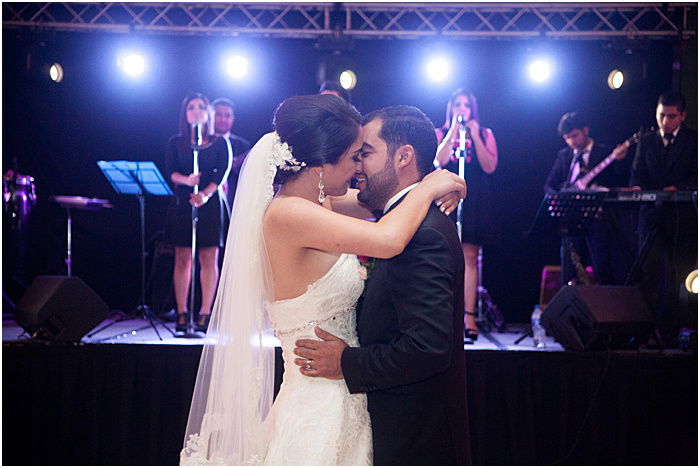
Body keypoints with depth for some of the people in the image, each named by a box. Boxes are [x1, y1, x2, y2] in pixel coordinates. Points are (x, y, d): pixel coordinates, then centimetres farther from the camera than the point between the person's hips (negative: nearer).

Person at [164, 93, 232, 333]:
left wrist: (206, 193, -22)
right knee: (182, 258, 0)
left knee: (209, 257, -3)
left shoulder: (219, 143, 7)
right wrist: (186, 180, -24)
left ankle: (205, 313, 2)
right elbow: (170, 172, -2)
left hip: (210, 203, -1)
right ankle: (181, 313, 5)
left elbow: (222, 173, -5)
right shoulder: (175, 143, 10)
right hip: (181, 203, 1)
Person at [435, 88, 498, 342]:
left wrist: (475, 136, -7)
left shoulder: (485, 135, 12)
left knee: (469, 258, -4)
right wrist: (453, 131, -7)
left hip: (474, 200, 0)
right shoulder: (440, 134, 11)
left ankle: (469, 317, -5)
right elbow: (437, 161, -8)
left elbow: (489, 167, -2)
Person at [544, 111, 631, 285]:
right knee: (570, 268, 5)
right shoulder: (563, 156, 15)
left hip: (597, 217, -4)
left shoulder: (605, 153, 3)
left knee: (603, 267, -6)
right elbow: (549, 185, 16)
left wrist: (620, 160, -21)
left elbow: (622, 183, -6)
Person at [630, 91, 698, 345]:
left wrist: (678, 188, -21)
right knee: (650, 271, -7)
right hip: (653, 215, 2)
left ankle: (670, 331, 4)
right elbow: (638, 174, 11)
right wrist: (636, 187, -11)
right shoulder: (646, 141, 15)